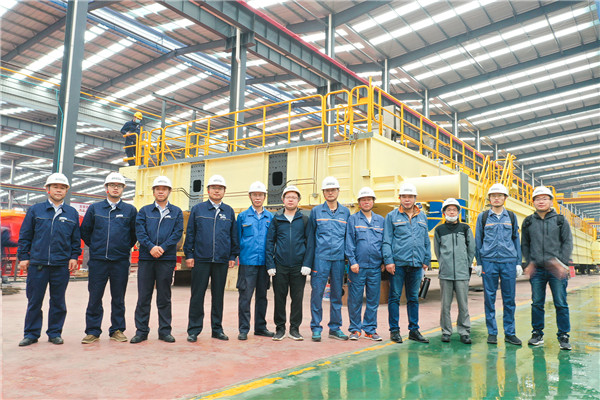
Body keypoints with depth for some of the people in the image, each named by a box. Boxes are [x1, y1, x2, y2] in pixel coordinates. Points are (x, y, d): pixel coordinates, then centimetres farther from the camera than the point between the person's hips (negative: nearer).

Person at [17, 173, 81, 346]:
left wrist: (74, 257, 3)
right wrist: (23, 257, 2)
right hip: (37, 263, 0)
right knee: (34, 300, 5)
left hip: (61, 265, 1)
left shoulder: (72, 213, 9)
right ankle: (31, 334, 19)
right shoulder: (35, 210, 7)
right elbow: (25, 236, 7)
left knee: (58, 301, 8)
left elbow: (76, 239, 12)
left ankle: (55, 333, 19)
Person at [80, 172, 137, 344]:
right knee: (94, 297, 2)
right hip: (97, 260, 0)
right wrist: (95, 246, 12)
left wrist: (125, 247, 9)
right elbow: (85, 231, 14)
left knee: (118, 298, 7)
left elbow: (135, 233, 13)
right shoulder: (94, 208, 8)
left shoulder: (130, 210, 6)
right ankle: (93, 332, 13)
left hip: (121, 261, 0)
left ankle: (117, 330, 17)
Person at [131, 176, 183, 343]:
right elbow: (140, 232, 1)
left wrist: (162, 247, -12)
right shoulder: (144, 211, 12)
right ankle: (141, 331, 12)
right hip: (146, 258, 1)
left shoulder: (176, 212, 11)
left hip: (167, 259, 0)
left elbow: (177, 233, 0)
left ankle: (165, 331, 14)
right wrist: (151, 247, -14)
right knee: (143, 297, 3)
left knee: (164, 297, 6)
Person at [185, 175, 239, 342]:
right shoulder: (198, 209, 5)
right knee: (197, 295, 2)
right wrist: (189, 254, -1)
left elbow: (234, 235, 13)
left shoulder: (229, 211, 10)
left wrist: (233, 256, 7)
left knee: (218, 295, 9)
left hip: (222, 260, 2)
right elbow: (190, 233, 5)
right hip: (201, 259, -1)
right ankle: (193, 330, 12)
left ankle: (217, 329, 20)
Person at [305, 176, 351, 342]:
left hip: (339, 258, 2)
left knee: (337, 294, 8)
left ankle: (335, 327, 19)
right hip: (321, 258, -2)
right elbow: (310, 237, 5)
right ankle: (316, 328, 9)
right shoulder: (316, 211, 5)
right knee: (317, 292, -3)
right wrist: (307, 262, 0)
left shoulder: (345, 212, 11)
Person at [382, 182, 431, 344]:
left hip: (416, 264, 4)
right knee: (394, 297, 2)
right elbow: (386, 241, -2)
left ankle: (414, 330, 20)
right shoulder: (392, 216, 2)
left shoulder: (422, 217, 13)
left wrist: (426, 260, 11)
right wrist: (388, 261, -9)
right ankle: (394, 330, 11)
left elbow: (426, 241, 17)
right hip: (398, 263, -3)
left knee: (413, 298, 11)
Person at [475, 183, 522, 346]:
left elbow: (516, 239, 13)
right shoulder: (483, 217, 6)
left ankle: (510, 333, 14)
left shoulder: (511, 216, 10)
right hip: (489, 261, -1)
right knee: (489, 298, 2)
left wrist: (518, 263, 8)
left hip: (509, 261, 1)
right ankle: (492, 333, 11)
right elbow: (478, 240, 8)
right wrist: (478, 263, 4)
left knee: (509, 298, 4)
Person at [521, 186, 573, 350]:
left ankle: (563, 336, 12)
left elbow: (568, 242, 3)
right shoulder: (528, 222, 10)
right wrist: (529, 262, 2)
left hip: (557, 269, -1)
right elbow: (525, 245, 14)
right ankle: (537, 334, 18)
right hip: (537, 269, 1)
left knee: (561, 304, 1)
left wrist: (561, 262, -9)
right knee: (537, 303, 6)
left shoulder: (560, 220, 6)